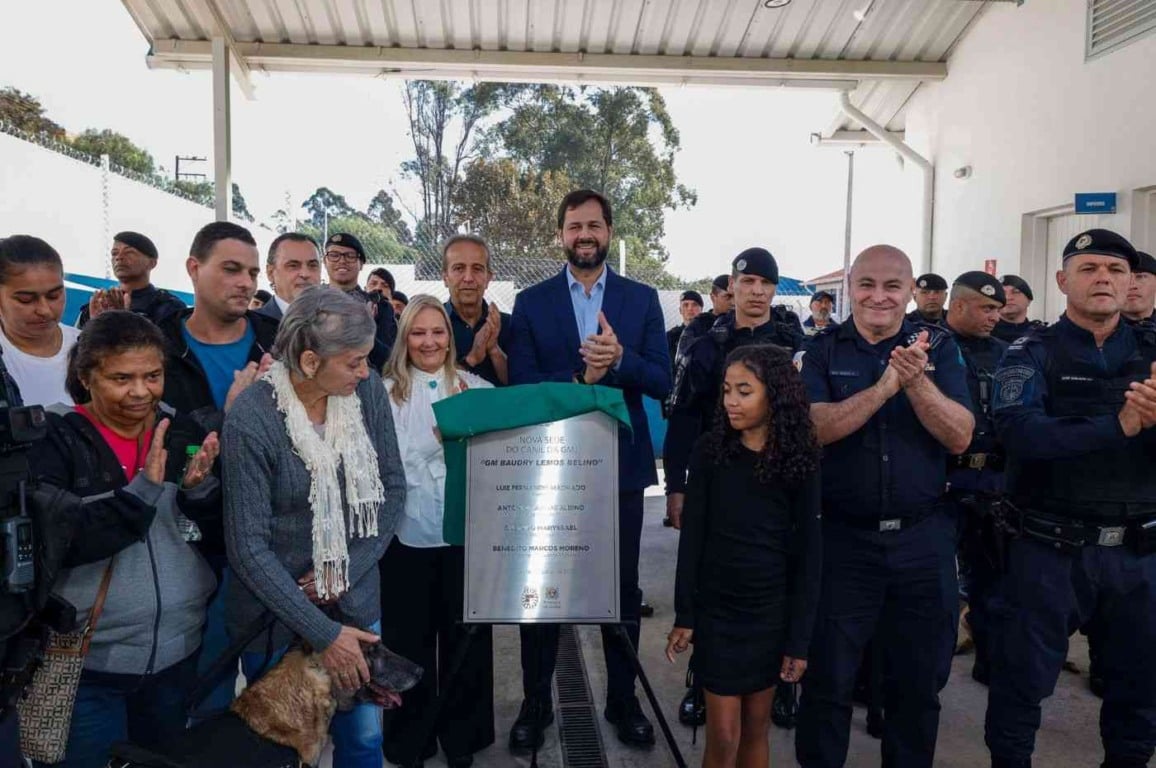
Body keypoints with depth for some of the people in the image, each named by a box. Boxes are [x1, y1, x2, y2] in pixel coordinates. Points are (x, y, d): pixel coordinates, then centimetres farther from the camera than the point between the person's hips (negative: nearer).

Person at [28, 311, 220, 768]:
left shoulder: (185, 434, 0)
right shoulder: (57, 443, -10)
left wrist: (201, 487, -18)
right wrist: (144, 487, -28)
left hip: (178, 650, 4)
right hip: (87, 659, -3)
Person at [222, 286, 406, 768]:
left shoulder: (368, 392, -9)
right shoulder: (250, 422, -22)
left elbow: (392, 488, -1)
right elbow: (248, 548, -19)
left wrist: (349, 571, -12)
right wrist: (322, 633, -19)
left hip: (357, 603, 4)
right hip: (277, 617, -3)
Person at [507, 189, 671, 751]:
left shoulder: (642, 298, 2)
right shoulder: (531, 301, 0)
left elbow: (662, 381, -4)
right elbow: (521, 384, -7)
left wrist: (620, 359, -23)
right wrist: (580, 380, -23)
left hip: (620, 464, 1)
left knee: (622, 587, 13)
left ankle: (623, 700, 31)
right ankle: (535, 703, 28)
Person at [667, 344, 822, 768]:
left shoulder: (799, 460, -5)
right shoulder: (710, 450, -5)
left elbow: (807, 552, -3)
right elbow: (692, 537, -4)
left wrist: (799, 637, -5)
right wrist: (684, 614, -5)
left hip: (771, 611, 1)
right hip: (716, 609, -1)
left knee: (756, 728, 13)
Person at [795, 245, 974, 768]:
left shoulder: (937, 347, 2)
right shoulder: (822, 351, -1)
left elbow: (960, 436, -8)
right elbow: (815, 428, -16)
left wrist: (916, 381, -24)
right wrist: (884, 385, -26)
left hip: (923, 536, 2)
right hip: (843, 535, -1)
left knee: (920, 679, 17)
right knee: (828, 678, 10)